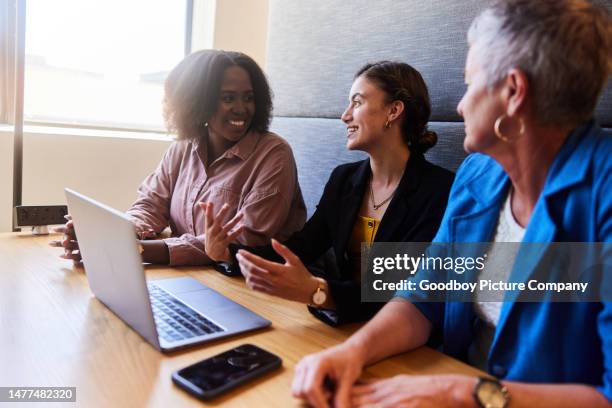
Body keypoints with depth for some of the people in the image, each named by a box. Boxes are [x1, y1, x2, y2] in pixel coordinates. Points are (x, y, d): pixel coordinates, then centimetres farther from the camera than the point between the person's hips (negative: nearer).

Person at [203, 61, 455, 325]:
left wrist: (316, 291, -37)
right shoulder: (343, 178, 6)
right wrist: (227, 253, -13)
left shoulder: (439, 191, -14)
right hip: (343, 324, 5)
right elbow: (299, 251, 2)